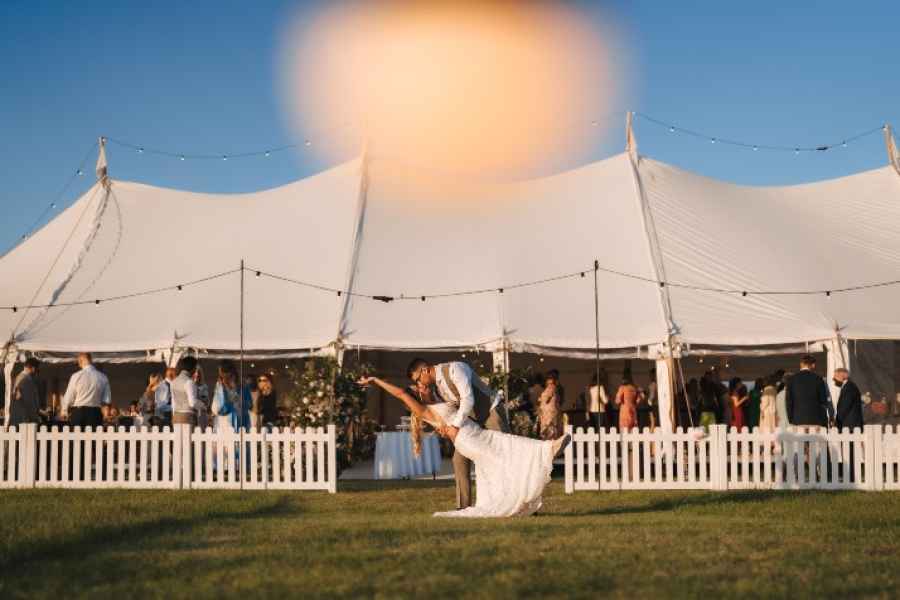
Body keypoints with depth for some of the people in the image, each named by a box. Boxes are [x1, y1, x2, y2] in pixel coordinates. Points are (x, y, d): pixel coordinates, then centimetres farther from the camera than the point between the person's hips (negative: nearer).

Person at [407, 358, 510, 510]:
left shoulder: (454, 369, -23)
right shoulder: (437, 387, 3)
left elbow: (468, 399, -30)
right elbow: (451, 409, 4)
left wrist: (455, 425, -30)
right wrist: (445, 425, -17)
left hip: (491, 411, -8)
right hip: (472, 418, 8)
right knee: (459, 458, 1)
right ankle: (463, 506, 5)